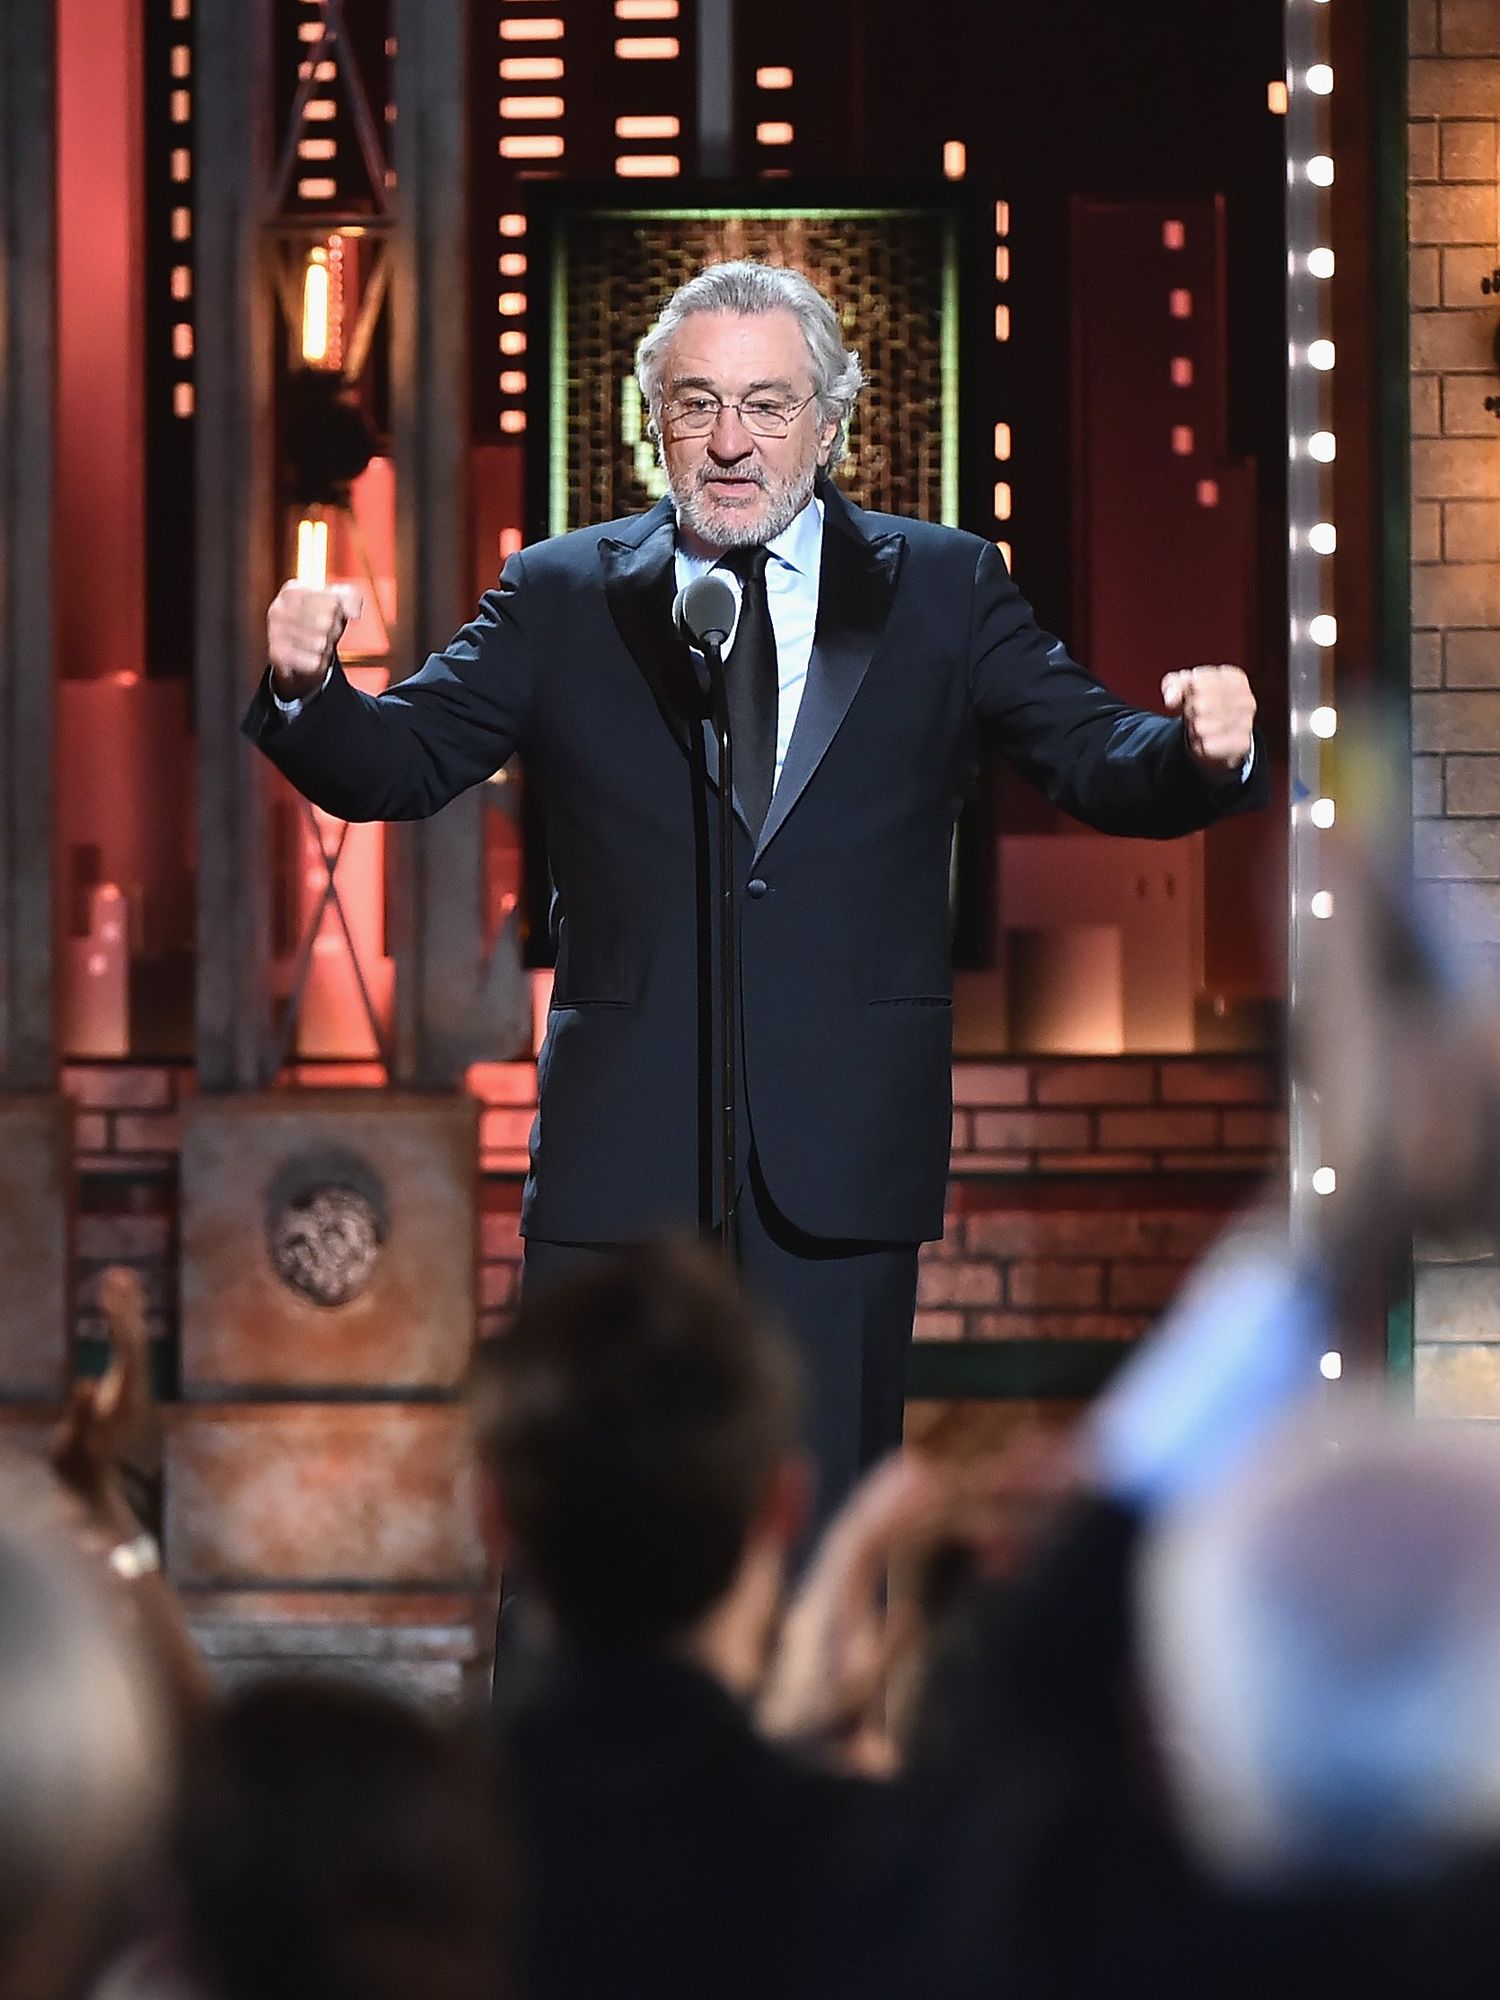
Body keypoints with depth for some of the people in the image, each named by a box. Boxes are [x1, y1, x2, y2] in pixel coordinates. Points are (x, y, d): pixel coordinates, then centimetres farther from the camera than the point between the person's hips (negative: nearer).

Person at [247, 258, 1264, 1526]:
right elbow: (400, 766, 0)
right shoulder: (561, 598, 8)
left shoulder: (944, 592, 8)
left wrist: (1200, 752, -23)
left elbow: (1101, 765, 0)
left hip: (843, 1168, 0)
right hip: (621, 1162, 0)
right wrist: (309, 691, -22)